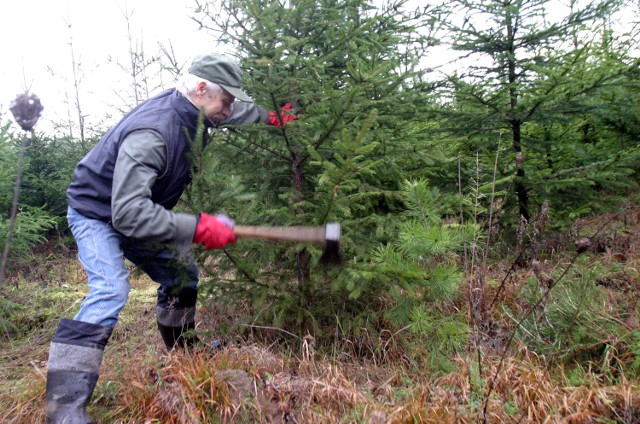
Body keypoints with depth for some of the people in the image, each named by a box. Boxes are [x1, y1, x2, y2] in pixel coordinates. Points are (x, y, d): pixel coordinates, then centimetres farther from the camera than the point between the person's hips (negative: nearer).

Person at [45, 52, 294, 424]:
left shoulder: (191, 111, -10)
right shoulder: (151, 132, -37)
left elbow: (236, 111, 15)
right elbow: (129, 212, -43)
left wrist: (273, 118, 19)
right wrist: (198, 228, -44)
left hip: (135, 214, 9)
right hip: (96, 214, -9)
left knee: (182, 274, 14)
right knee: (111, 290, -28)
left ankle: (183, 351, 34)